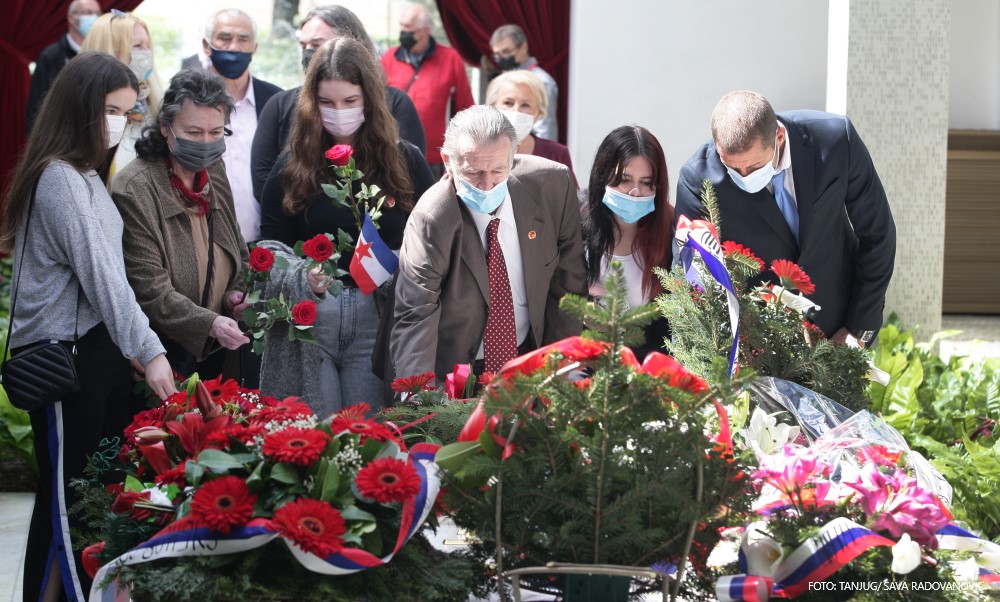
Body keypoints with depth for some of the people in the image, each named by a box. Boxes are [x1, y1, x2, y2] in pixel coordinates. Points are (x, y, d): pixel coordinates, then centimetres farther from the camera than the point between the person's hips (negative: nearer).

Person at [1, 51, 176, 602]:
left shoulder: (85, 175, 15)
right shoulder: (58, 179, -15)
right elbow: (98, 273, -20)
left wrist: (130, 344, 9)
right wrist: (148, 349, -23)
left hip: (98, 346, 9)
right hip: (63, 356, -9)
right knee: (67, 495, -3)